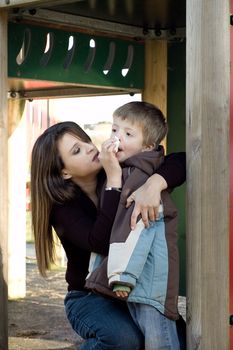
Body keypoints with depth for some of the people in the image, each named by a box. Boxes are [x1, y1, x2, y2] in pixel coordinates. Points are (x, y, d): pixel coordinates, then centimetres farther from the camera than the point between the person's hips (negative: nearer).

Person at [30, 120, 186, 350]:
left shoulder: (129, 173, -4)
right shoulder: (63, 206, -14)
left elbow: (180, 161, -14)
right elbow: (102, 244, -32)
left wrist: (154, 183, -35)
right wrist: (114, 181, -32)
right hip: (89, 298, -4)